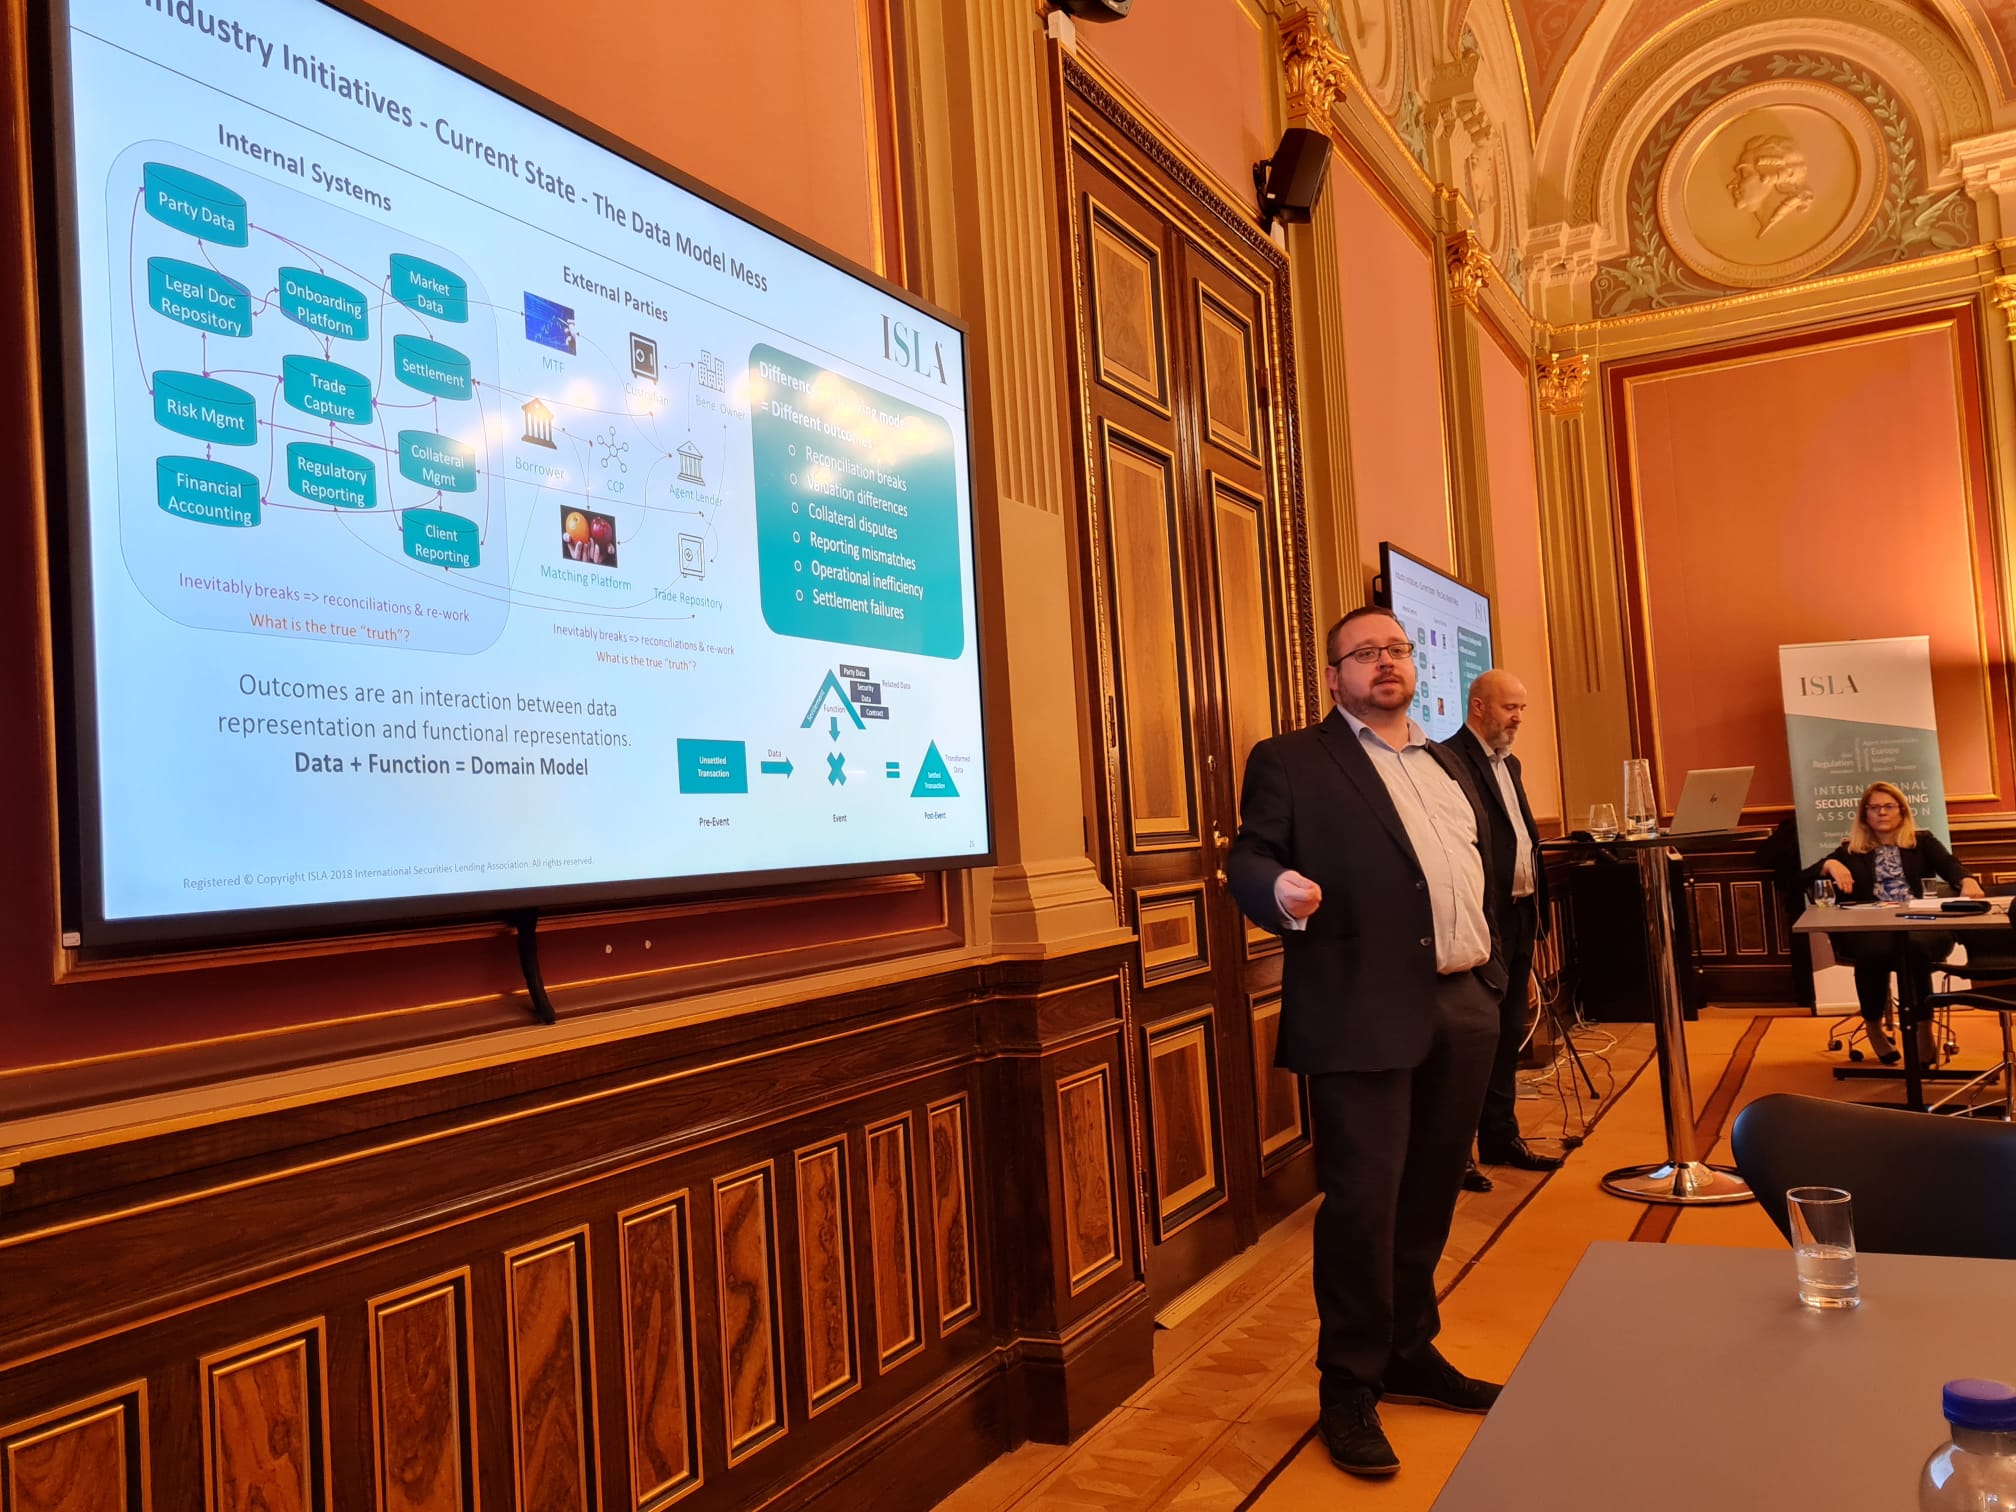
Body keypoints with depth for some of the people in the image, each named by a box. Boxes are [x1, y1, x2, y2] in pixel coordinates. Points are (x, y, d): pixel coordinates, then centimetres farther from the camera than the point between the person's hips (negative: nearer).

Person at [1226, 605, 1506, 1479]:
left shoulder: (1451, 767, 20)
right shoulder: (1291, 762, -1)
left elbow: (1481, 873, 24)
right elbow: (1246, 858, -8)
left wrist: (1494, 973, 18)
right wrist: (1283, 892, -30)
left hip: (1462, 1010, 7)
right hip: (1365, 1013, -6)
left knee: (1430, 1198, 14)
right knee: (1363, 1201, -3)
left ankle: (1412, 1355, 31)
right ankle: (1350, 1389, 11)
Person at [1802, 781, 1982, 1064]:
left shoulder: (1923, 842, 21)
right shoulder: (1850, 851, 20)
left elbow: (1950, 866, 1)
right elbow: (1803, 881, 11)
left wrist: (1967, 881, -22)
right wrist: (1829, 864, -10)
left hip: (1921, 928, 0)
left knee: (1913, 947, -37)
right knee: (1875, 951, -35)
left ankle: (1923, 1029, -19)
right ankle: (1873, 1029, -10)